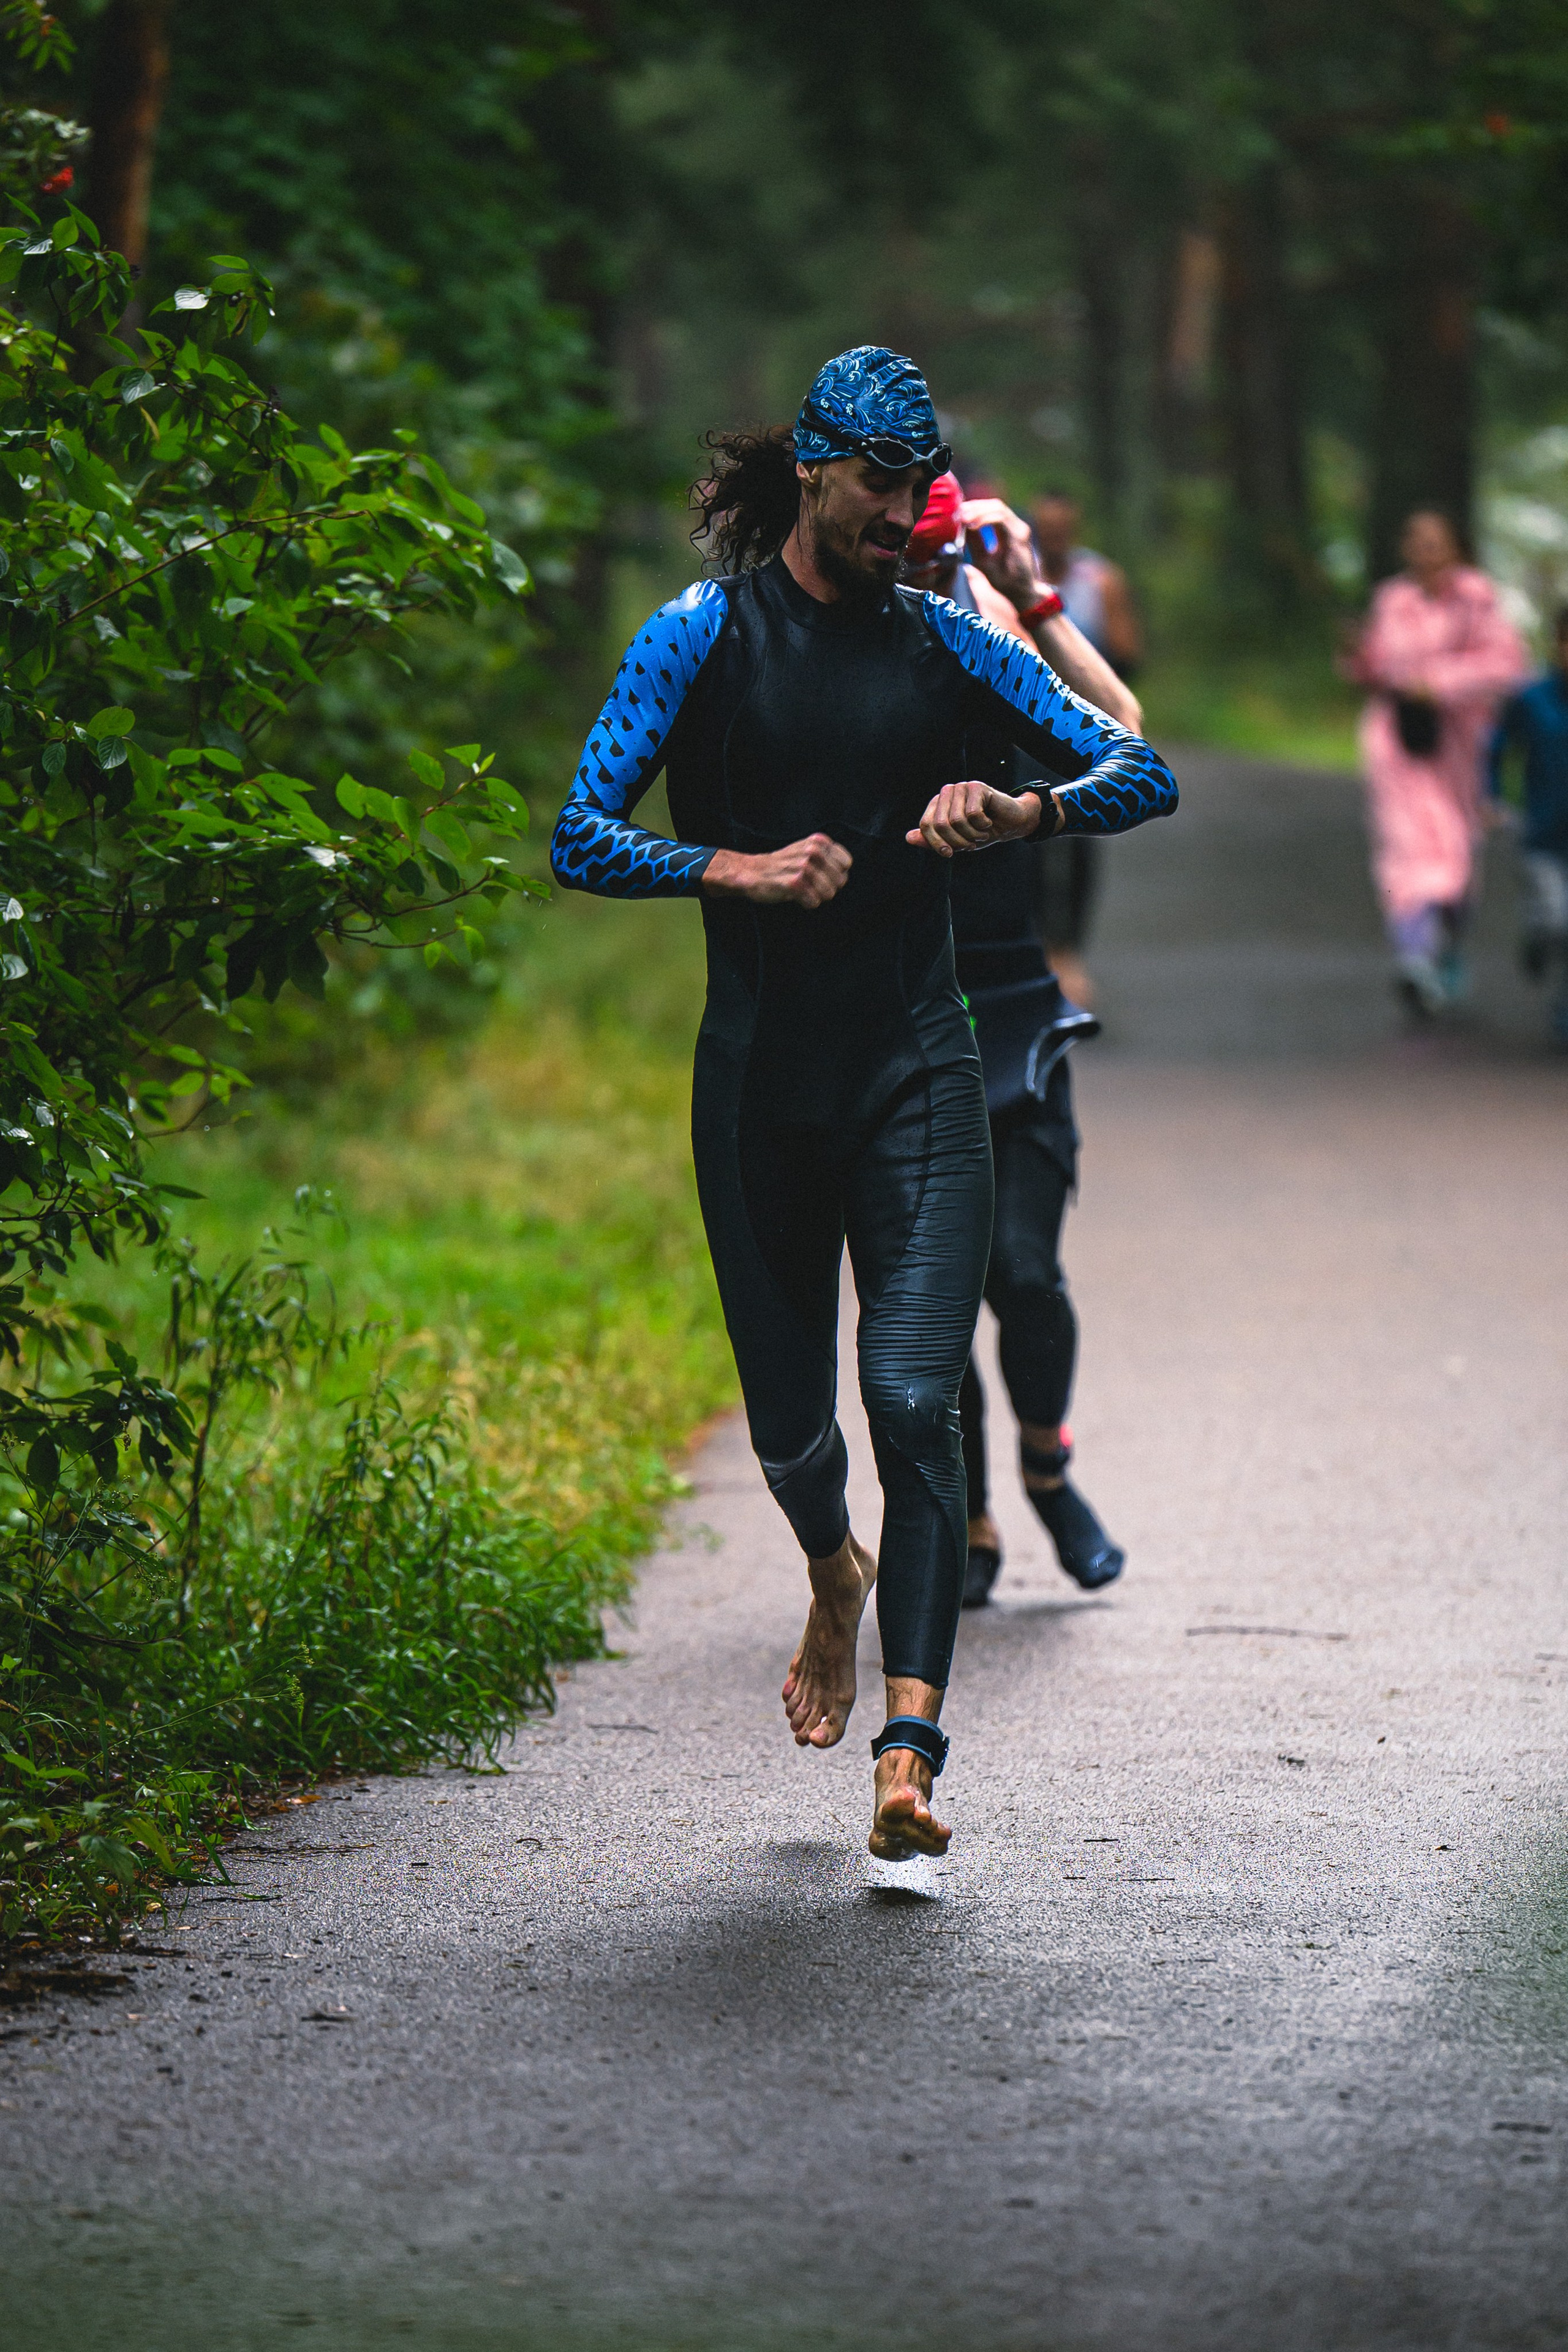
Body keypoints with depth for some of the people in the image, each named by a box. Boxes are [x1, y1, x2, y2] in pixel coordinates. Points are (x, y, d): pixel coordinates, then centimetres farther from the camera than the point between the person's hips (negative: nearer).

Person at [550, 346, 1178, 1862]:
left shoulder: (942, 644, 5)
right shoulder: (701, 640, 0)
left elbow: (1143, 774, 3)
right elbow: (581, 842, -5)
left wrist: (1021, 811, -18)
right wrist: (740, 869, -21)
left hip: (916, 1073, 0)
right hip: (759, 1082, 0)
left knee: (913, 1402, -14)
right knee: (788, 1420, 9)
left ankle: (907, 1763, -19)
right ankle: (837, 1580, 45)